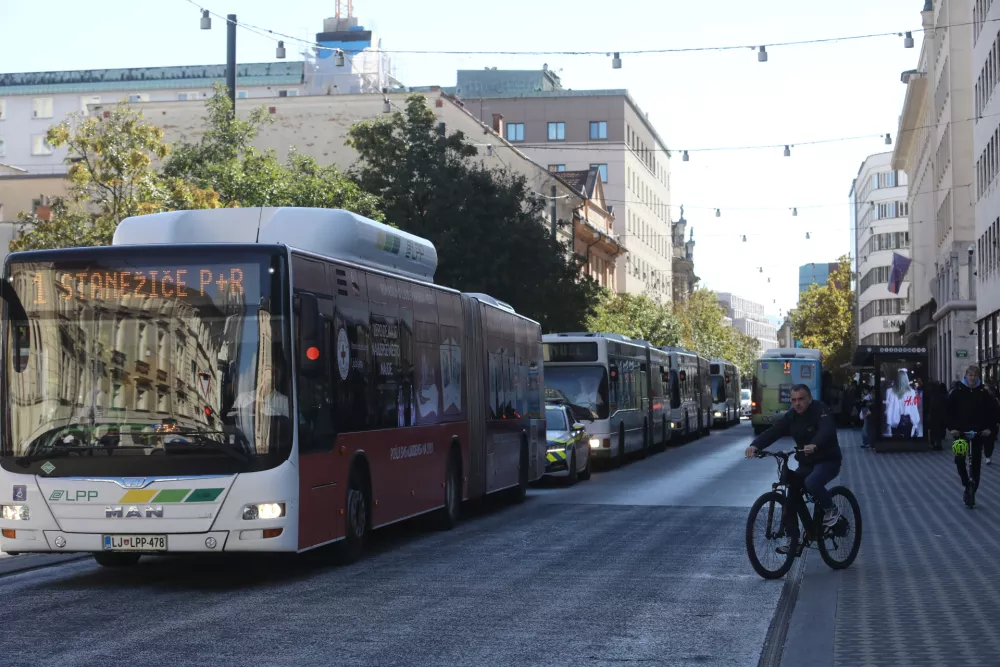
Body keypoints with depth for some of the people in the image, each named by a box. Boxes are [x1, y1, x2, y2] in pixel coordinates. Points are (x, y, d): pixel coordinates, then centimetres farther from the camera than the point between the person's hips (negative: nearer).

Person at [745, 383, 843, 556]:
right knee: (791, 496, -5)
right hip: (806, 463, 7)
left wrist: (814, 445, -59)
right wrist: (755, 445, -31)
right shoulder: (791, 416, 0)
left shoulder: (820, 411, -18)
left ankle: (831, 511, -7)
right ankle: (793, 541, 2)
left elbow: (827, 430, -38)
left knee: (812, 483, -35)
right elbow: (773, 432, -11)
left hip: (828, 460, -7)